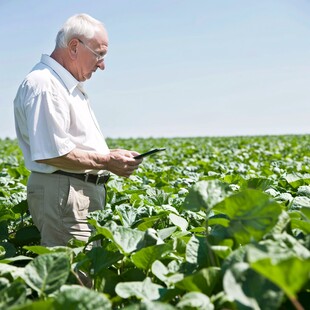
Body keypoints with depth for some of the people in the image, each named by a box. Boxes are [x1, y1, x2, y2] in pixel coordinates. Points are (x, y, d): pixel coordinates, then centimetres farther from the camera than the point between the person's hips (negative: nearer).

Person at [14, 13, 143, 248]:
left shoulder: (70, 86, 20)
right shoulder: (43, 85, -14)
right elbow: (51, 153, -22)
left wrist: (111, 158, 11)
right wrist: (107, 161, -15)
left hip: (87, 191, 10)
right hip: (61, 193, -10)